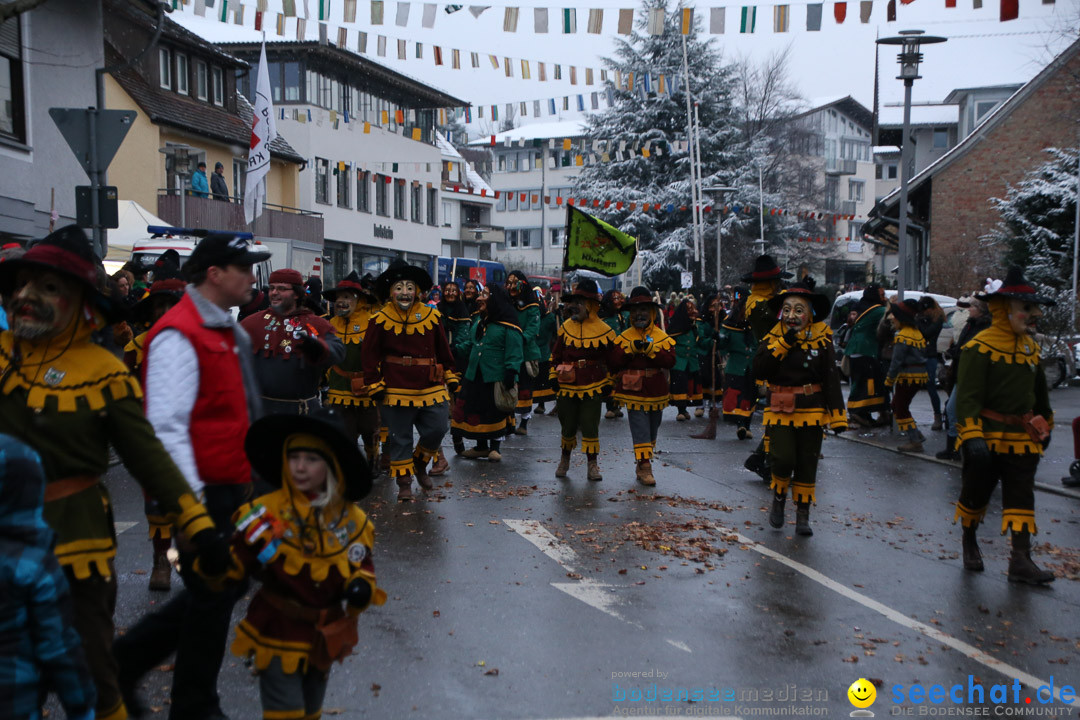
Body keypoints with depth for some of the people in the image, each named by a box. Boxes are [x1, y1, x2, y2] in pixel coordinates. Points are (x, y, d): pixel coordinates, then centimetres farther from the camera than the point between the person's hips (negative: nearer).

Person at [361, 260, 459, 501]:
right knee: (400, 438, 5)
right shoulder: (380, 320, -4)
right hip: (396, 389, -2)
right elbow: (369, 355, -1)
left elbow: (443, 350, 12)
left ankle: (420, 464, 30)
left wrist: (451, 377, 12)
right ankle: (404, 483, 18)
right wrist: (374, 385, -5)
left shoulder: (431, 316, 4)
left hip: (431, 389, 3)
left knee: (437, 429, 2)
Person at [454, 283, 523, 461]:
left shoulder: (508, 324, -10)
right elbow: (470, 343, 20)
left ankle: (494, 447, 18)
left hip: (496, 376, -7)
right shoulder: (478, 320, 13)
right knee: (475, 410, 10)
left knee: (495, 411, 2)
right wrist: (456, 350, 4)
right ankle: (481, 446, 24)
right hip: (475, 375, 7)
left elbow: (514, 352, -13)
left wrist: (511, 374, -19)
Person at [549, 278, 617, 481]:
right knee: (568, 425, 10)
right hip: (567, 387, 2)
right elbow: (556, 356, 12)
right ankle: (565, 459, 30)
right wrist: (554, 377, 7)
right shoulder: (565, 327, 5)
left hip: (593, 387, -2)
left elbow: (611, 361, 5)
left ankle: (592, 464, 10)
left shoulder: (603, 330, -2)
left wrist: (608, 383, 3)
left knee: (590, 426, -1)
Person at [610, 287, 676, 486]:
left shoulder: (663, 337, 2)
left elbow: (670, 360, -11)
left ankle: (642, 466, 27)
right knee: (640, 430, -9)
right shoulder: (624, 337, 1)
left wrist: (650, 349, -21)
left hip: (656, 392, 3)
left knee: (652, 430, 13)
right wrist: (631, 348, -20)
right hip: (634, 392, -3)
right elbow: (614, 361, -9)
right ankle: (644, 466, -7)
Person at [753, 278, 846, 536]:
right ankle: (778, 497, 16)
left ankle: (803, 514, 21)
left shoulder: (821, 339, -1)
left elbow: (832, 379, -2)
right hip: (780, 410, 0)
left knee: (807, 464, 6)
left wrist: (837, 416, -7)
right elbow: (759, 370, -13)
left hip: (811, 411, 1)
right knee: (783, 459, -14)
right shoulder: (774, 337, 1)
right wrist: (784, 343, -18)